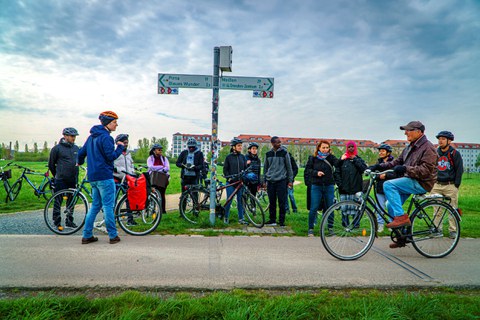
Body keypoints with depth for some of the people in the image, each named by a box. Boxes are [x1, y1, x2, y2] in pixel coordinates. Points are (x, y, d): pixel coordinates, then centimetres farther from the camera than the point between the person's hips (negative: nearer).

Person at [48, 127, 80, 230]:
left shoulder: (76, 148, 11)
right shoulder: (57, 148, -4)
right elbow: (51, 164, 3)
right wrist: (57, 175, 11)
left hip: (73, 180, 5)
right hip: (61, 180, -5)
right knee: (58, 202, 0)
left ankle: (69, 221, 22)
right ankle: (57, 222, 9)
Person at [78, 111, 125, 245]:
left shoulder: (92, 137, 16)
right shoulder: (105, 137, -13)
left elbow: (81, 153, 24)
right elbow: (111, 157, -19)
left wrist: (80, 163, 43)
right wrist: (120, 147, -3)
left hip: (93, 176, 9)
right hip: (104, 176, -9)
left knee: (95, 205, 15)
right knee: (108, 206, -2)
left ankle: (87, 236, 17)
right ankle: (113, 236, 6)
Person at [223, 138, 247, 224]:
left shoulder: (242, 157, 9)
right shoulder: (229, 157, 0)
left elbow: (245, 168, 13)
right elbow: (225, 169, 1)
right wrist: (229, 178, -11)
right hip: (231, 182, -3)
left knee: (240, 200, 6)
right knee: (229, 201, -1)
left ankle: (241, 219, 14)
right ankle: (226, 217, 17)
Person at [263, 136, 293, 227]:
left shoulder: (284, 152, 1)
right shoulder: (268, 154, 9)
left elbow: (289, 167, 3)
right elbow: (265, 168, 16)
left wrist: (290, 180, 1)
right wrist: (264, 180, 13)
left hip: (281, 181, -3)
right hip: (270, 181, 3)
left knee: (282, 202, -2)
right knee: (272, 202, 7)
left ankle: (281, 221, 8)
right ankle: (272, 220, 18)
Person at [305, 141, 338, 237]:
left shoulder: (331, 157, 2)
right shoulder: (313, 158, 2)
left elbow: (338, 164, -16)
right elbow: (307, 170, 3)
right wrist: (316, 173, -13)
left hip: (329, 186, 1)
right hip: (316, 186, -1)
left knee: (329, 208, 7)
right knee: (314, 208, -2)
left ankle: (330, 228, 21)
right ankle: (310, 229, 10)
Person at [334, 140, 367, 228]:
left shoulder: (359, 159, 13)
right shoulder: (343, 159, 10)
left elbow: (364, 169, -6)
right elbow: (337, 172, 6)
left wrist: (355, 160, -4)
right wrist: (340, 184, -4)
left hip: (356, 189, 0)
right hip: (344, 190, 0)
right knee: (344, 208, 0)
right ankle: (345, 225, 10)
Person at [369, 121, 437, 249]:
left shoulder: (428, 148, -11)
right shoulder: (410, 147, 17)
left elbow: (426, 170, -21)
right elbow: (398, 161, 17)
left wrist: (405, 168, -30)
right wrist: (379, 166, 5)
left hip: (421, 183, -9)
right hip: (410, 180, 9)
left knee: (388, 185, -26)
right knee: (390, 205, 3)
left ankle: (401, 217, -23)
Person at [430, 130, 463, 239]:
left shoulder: (455, 153, -1)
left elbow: (459, 170, 0)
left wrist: (456, 185, -5)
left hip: (450, 185, -3)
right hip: (436, 185, 3)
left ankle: (453, 230, 12)